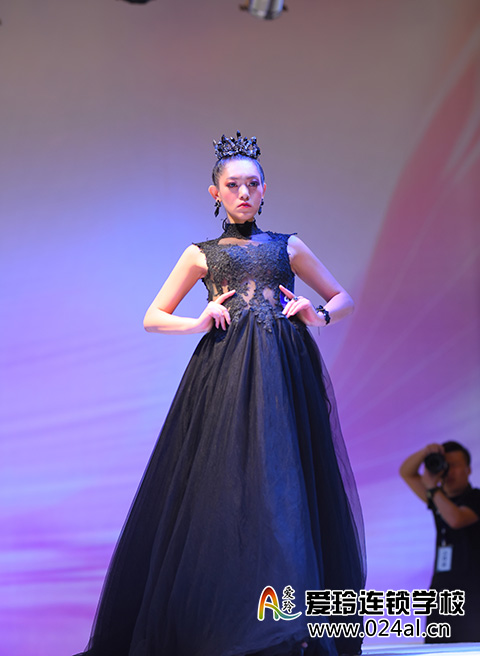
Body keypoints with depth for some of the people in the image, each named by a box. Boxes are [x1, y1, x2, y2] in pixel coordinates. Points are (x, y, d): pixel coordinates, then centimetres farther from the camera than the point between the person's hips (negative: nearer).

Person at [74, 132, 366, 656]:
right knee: (223, 487, -9)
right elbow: (153, 318, 15)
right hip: (226, 374, -1)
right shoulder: (201, 254, 16)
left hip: (286, 374, 1)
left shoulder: (288, 247, 19)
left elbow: (344, 299, 24)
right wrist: (200, 323, -3)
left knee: (287, 485, -6)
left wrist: (319, 315, 2)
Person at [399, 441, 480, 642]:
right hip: (441, 591, 6)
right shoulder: (441, 497, 16)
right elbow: (406, 473, 19)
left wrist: (432, 487, -14)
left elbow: (456, 519, -22)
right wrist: (425, 452, 1)